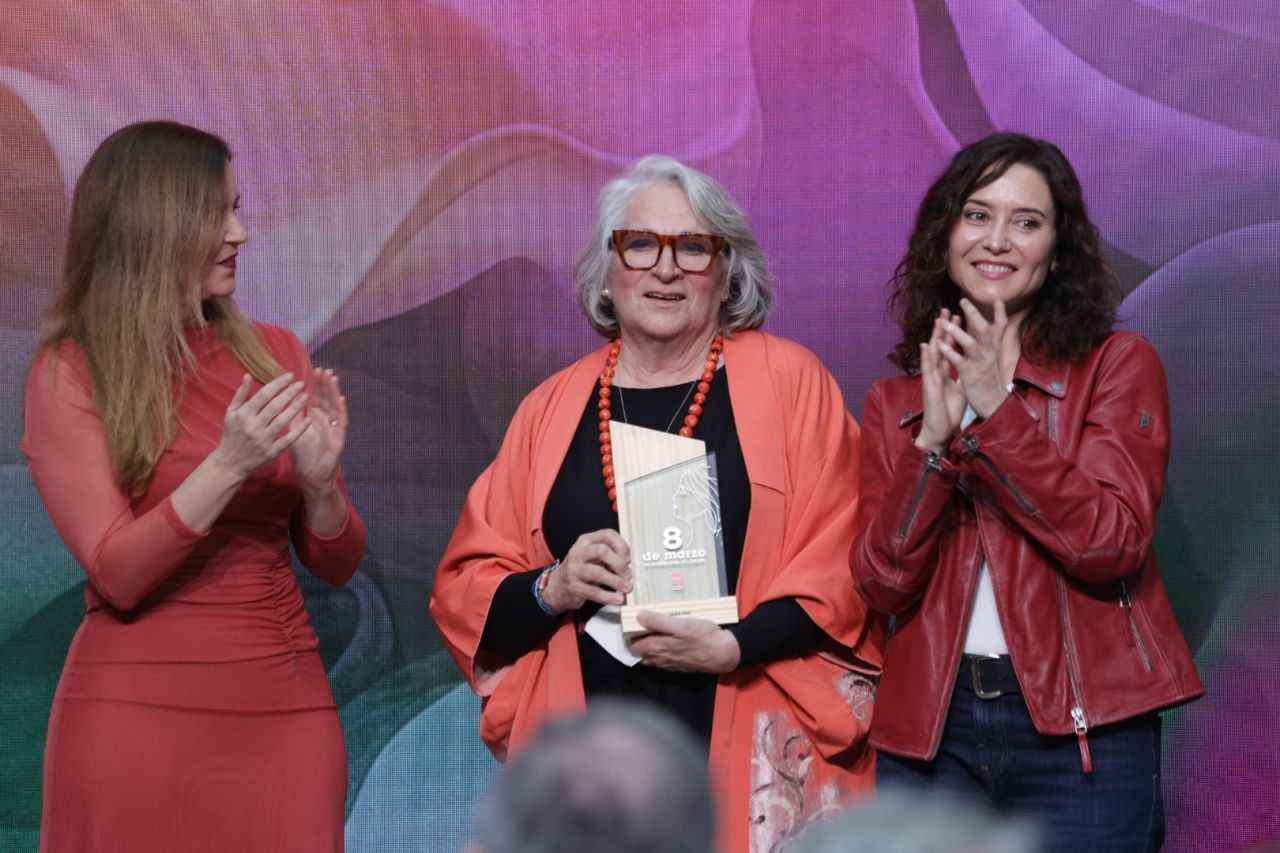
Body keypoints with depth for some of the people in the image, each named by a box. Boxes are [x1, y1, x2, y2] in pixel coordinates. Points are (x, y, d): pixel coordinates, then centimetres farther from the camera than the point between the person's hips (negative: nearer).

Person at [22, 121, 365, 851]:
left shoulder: (275, 354, 6)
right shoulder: (70, 372, -4)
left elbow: (337, 564, 8)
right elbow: (117, 574, -12)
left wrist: (320, 481, -12)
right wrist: (227, 467, -23)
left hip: (284, 708, 3)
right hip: (140, 706, -3)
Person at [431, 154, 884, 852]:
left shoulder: (788, 379, 2)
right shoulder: (553, 407, 10)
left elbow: (841, 563, -3)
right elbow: (464, 591, 11)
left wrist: (735, 647, -16)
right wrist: (551, 589, -9)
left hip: (755, 759, -2)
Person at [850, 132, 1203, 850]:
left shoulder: (1117, 365, 0)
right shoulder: (895, 402, 10)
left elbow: (1112, 546, -12)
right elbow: (883, 584, -2)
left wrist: (999, 414, -17)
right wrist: (933, 441, -13)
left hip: (1079, 733, -3)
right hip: (931, 730, 3)